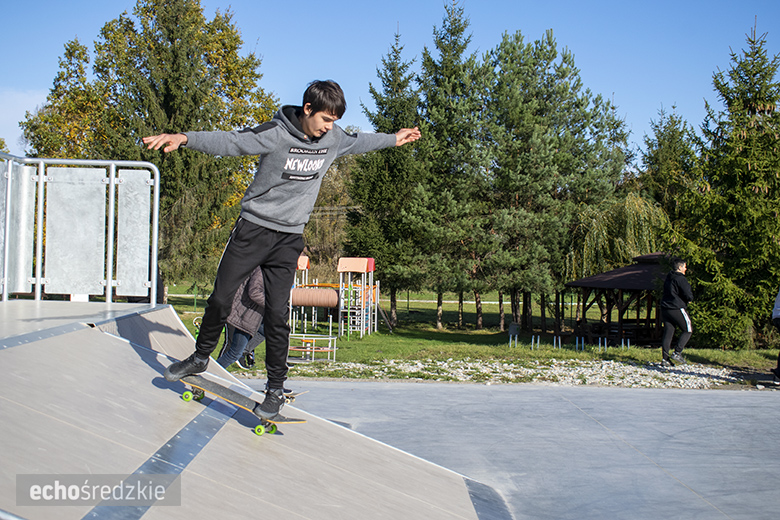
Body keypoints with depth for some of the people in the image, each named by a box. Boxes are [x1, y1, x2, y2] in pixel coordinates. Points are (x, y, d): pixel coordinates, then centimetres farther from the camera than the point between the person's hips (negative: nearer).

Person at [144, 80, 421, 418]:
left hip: (290, 238, 2)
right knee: (221, 298, 2)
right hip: (253, 228, -2)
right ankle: (200, 358, 26)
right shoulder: (275, 135, -14)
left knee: (277, 312, -4)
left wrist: (394, 139, 35)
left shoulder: (333, 139, 1)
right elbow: (229, 142, -22)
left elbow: (358, 143, 23)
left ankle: (276, 389, 9)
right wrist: (184, 138, -36)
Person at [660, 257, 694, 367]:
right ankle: (677, 353, -2)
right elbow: (689, 295, -20)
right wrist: (690, 300, 5)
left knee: (668, 333, 8)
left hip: (665, 308, 8)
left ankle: (665, 358, 5)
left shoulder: (668, 277, 14)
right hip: (677, 309, -8)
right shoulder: (680, 279, -13)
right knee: (688, 330, 6)